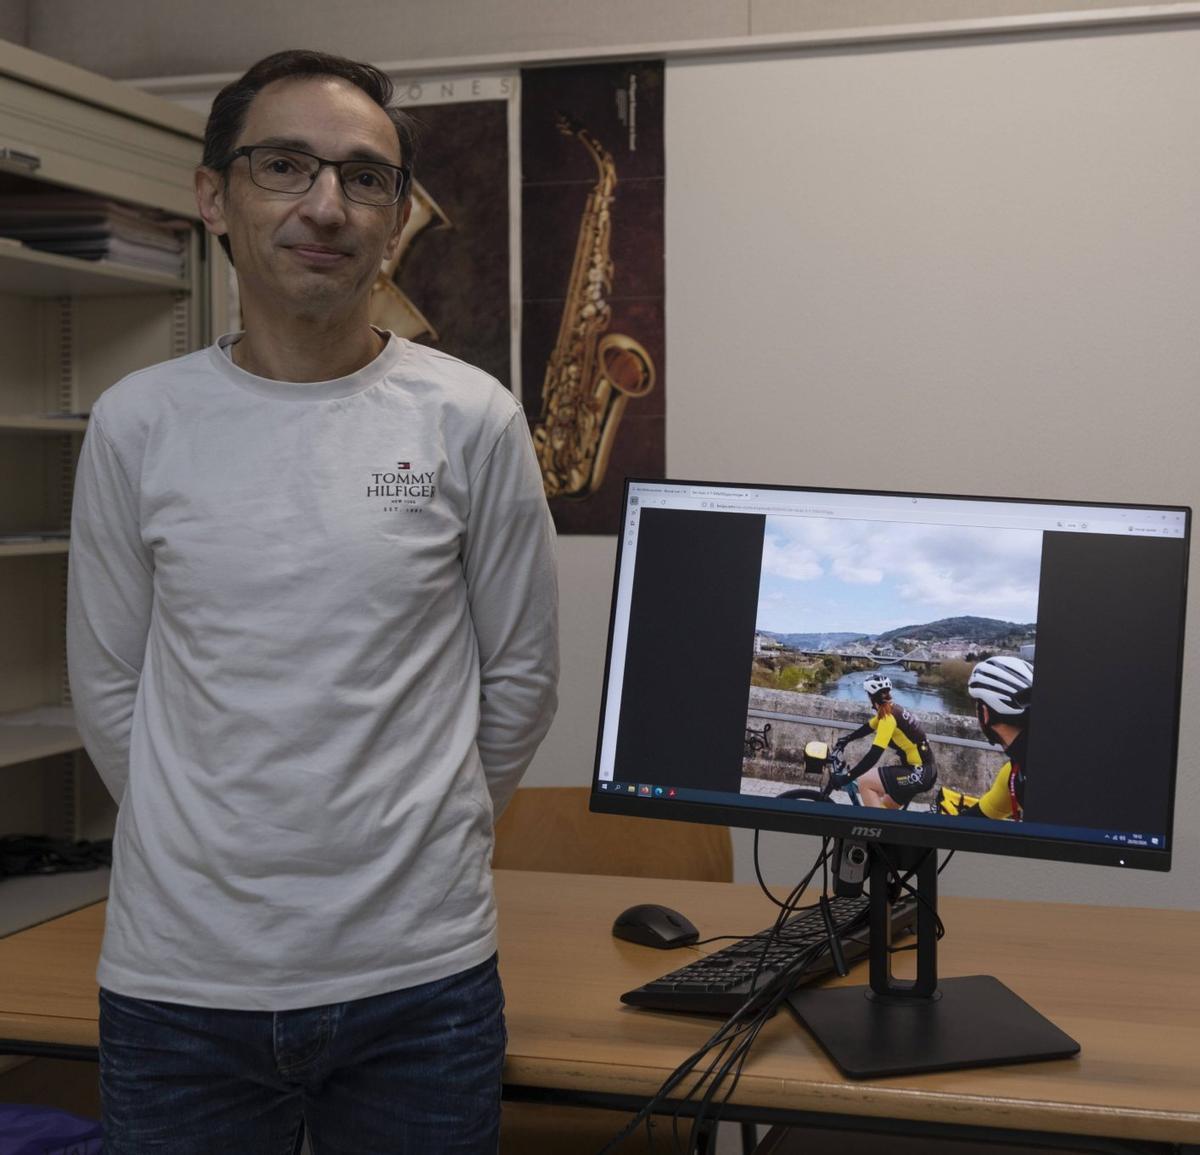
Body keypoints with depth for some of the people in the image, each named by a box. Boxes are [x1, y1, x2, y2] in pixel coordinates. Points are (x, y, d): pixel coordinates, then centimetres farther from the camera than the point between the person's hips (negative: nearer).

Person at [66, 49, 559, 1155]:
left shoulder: (471, 420, -3)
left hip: (420, 971, -1)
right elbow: (109, 688, 7)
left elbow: (521, 678, 4)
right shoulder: (138, 423, 0)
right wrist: (214, 847, 9)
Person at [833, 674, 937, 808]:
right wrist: (846, 739, 31)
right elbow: (869, 726, 28)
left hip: (919, 773, -9)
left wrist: (847, 777, -22)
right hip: (924, 772, 9)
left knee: (864, 782, -9)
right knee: (885, 807, 19)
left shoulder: (888, 717, -19)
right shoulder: (892, 710, 8)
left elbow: (873, 755, -25)